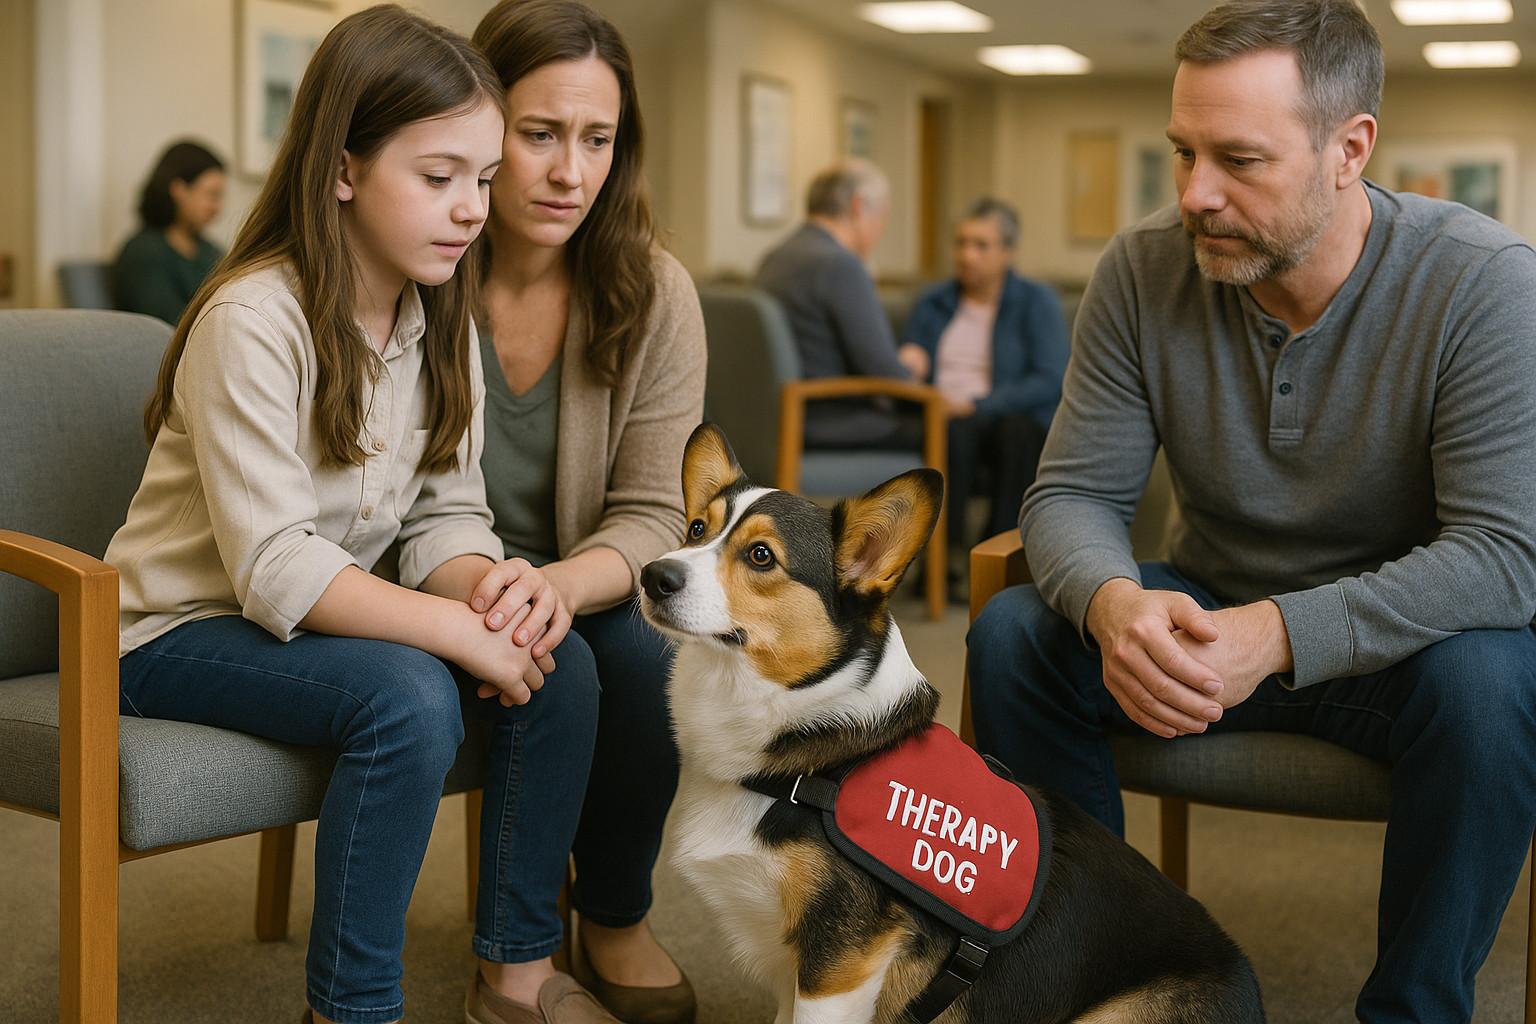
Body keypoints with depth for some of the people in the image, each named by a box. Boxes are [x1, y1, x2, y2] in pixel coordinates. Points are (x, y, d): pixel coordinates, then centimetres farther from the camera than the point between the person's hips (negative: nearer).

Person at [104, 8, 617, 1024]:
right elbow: (276, 568, -29)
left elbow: (445, 515, 0)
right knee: (409, 696, -33)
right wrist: (459, 629, -35)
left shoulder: (440, 320, 2)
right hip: (188, 627, -7)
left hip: (338, 614, 7)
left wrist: (492, 582, -23)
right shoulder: (254, 323, -23)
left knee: (560, 664, -13)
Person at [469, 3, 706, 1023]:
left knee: (651, 661, -27)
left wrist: (554, 585, -33)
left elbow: (650, 518, -11)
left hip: (586, 591, 2)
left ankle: (616, 920, 0)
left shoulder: (655, 294, -8)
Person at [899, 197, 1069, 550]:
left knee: (1018, 428, -36)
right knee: (955, 432, -34)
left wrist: (975, 405, -15)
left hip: (1013, 419, -1)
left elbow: (1050, 381, -7)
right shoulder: (931, 303, 18)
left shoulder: (1037, 301, 6)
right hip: (945, 419, 2)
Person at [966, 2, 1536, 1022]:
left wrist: (1281, 634, -38)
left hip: (1400, 633, -3)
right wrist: (1111, 601, -33)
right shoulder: (1143, 272, -9)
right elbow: (1073, 495, -8)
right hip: (1204, 620, 3)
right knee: (1012, 633, -20)